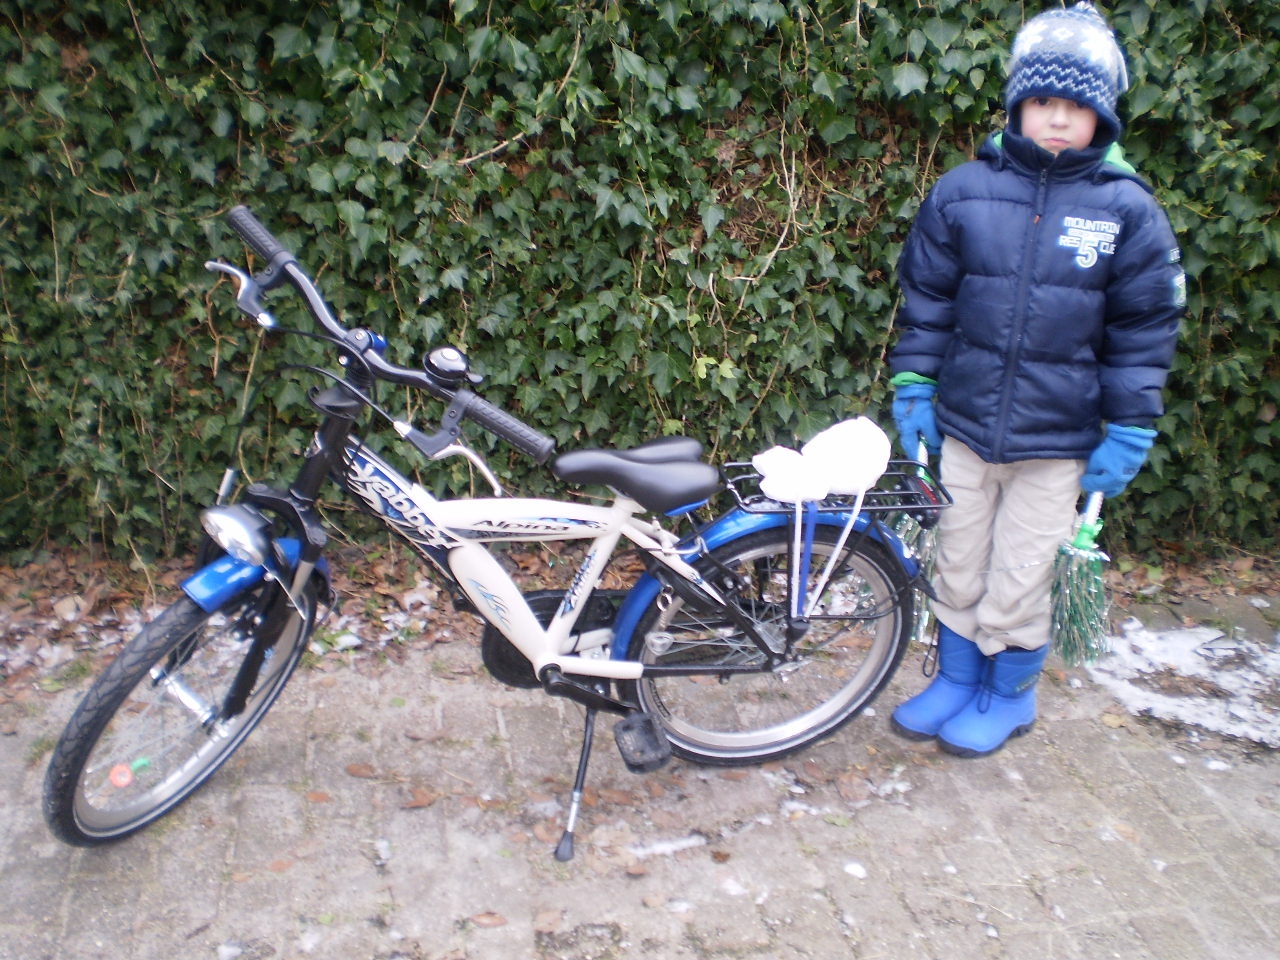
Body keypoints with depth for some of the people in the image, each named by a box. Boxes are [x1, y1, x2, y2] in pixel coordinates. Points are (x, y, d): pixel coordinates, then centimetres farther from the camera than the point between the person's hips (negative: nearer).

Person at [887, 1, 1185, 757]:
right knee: (958, 566, 14)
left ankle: (1010, 696, 31)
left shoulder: (1128, 210, -4)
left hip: (1055, 439, -2)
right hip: (964, 422, 2)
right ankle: (956, 680, 35)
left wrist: (1129, 433, -3)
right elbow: (927, 297, 6)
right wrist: (913, 388, 3)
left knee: (1019, 580, 7)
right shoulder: (963, 192, -2)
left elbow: (1145, 329, -1)